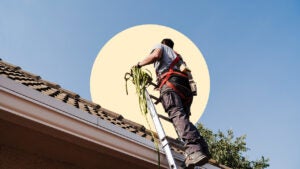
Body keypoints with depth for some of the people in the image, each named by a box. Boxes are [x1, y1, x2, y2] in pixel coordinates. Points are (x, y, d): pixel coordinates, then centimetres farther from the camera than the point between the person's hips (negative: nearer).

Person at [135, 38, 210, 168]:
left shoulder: (161, 46, 26)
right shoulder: (177, 56, 43)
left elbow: (156, 55, 0)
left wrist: (139, 64, 12)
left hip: (170, 81, -7)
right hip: (186, 87, 7)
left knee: (177, 114, -24)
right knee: (183, 118, 2)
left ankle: (194, 150, -45)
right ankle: (203, 149, -18)